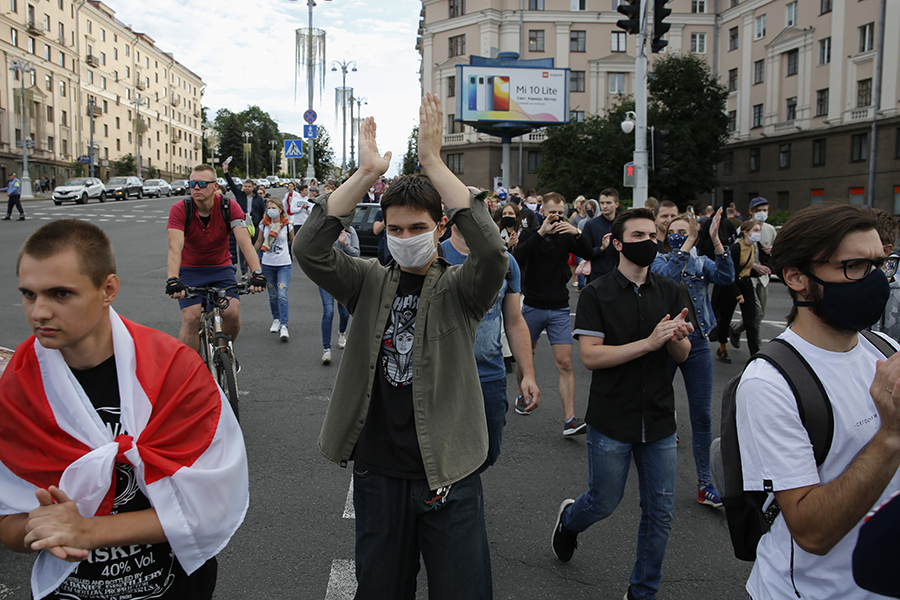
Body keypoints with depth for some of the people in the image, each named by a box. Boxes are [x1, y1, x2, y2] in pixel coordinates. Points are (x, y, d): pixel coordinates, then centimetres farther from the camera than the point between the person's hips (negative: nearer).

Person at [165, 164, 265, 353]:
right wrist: (172, 279, -47)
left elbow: (244, 242, -26)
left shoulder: (229, 207, -16)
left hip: (221, 268, 1)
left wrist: (257, 272, -42)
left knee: (232, 314, -16)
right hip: (190, 270, -1)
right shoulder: (179, 210, -18)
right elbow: (175, 247, -31)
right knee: (191, 319, -17)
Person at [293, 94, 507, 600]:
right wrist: (366, 174, -22)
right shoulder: (370, 284, 2)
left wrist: (433, 162, -27)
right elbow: (309, 250, -13)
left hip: (449, 472, -2)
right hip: (379, 471, 2)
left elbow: (492, 252, -25)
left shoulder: (459, 289, -4)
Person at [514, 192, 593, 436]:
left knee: (565, 364, -8)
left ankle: (570, 419, -11)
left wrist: (577, 233, -25)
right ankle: (523, 396, 42)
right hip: (533, 307, 0)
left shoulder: (566, 236, 4)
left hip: (559, 309, 1)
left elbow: (589, 255, -10)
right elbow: (518, 257, -21)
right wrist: (541, 232, -28)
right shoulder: (530, 234, -1)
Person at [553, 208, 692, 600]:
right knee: (604, 502, 11)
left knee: (660, 512, 8)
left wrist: (679, 338, -19)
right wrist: (649, 343, -25)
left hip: (659, 420, 4)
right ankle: (568, 519, 46)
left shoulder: (668, 292, 5)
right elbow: (590, 356, -17)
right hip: (612, 421, -4)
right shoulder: (596, 294, -8)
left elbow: (682, 356, 5)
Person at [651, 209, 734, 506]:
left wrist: (715, 240, -24)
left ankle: (705, 483, 9)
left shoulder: (702, 263, 7)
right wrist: (689, 243, -29)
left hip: (697, 343, 1)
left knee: (702, 416, 2)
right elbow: (666, 276, -23)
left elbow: (726, 276, -15)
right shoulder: (660, 261, 2)